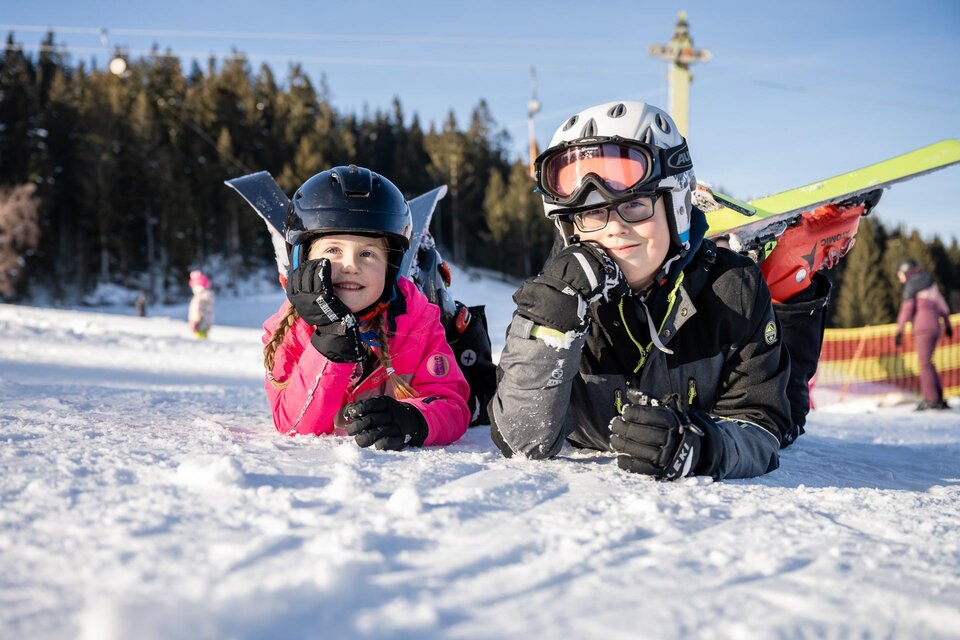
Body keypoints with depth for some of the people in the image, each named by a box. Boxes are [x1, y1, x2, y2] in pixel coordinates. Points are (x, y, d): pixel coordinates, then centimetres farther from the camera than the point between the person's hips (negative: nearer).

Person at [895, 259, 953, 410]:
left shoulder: (910, 284, -4)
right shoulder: (930, 282, 20)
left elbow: (906, 308, -13)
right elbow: (942, 304, 27)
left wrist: (899, 331, -14)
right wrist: (947, 324, 36)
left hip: (922, 327, -8)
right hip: (935, 326, 8)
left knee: (925, 363, -8)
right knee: (927, 362, 13)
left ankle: (931, 399, -12)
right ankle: (938, 398, 9)